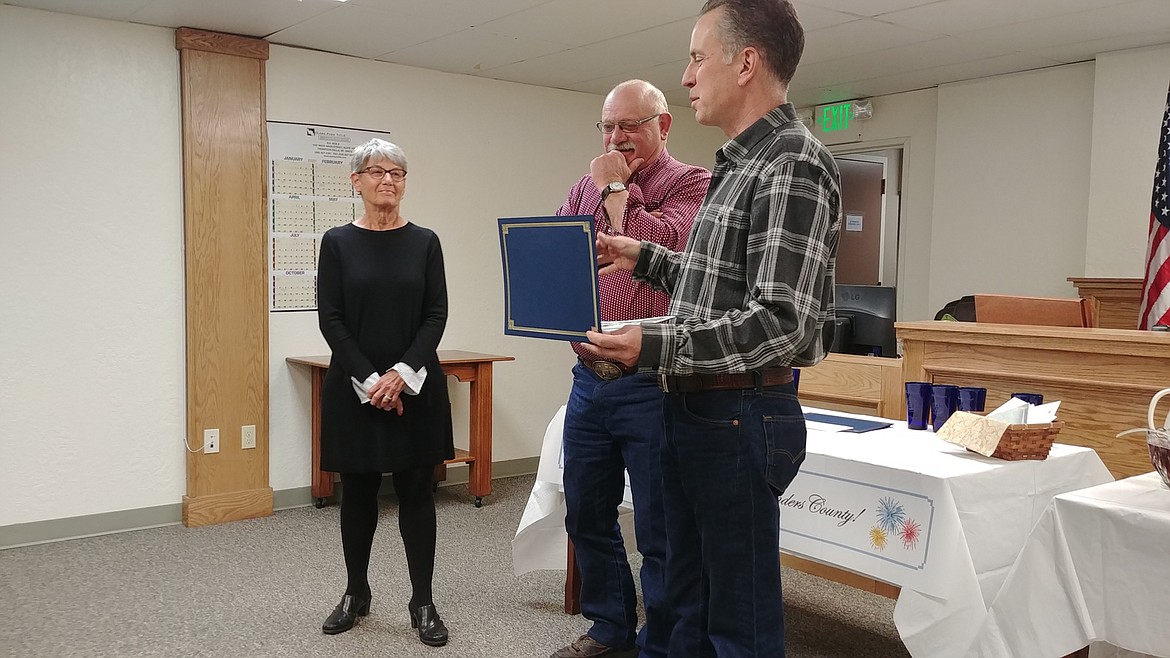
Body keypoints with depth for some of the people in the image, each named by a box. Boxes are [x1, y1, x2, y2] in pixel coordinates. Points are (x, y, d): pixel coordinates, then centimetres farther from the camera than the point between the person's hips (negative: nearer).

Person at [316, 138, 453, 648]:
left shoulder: (424, 242, 3)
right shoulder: (338, 242, 1)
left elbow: (436, 315, -2)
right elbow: (331, 320, -4)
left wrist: (403, 372, -14)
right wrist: (369, 380, -13)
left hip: (416, 386, 1)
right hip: (354, 386, 0)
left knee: (416, 491, 4)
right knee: (358, 491, 9)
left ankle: (423, 603, 13)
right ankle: (356, 593, 27)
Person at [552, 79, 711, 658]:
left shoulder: (692, 185, -3)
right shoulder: (587, 187, 14)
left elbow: (656, 250, -20)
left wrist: (617, 190, -6)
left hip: (651, 387, -6)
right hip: (589, 380, 7)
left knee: (659, 533, 3)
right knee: (586, 516, 17)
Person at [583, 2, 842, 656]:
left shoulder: (794, 163, -15)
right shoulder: (739, 163, 15)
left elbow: (780, 323, -23)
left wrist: (657, 347, -25)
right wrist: (645, 257, 19)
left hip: (741, 416, -9)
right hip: (693, 408, 9)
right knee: (689, 603, 21)